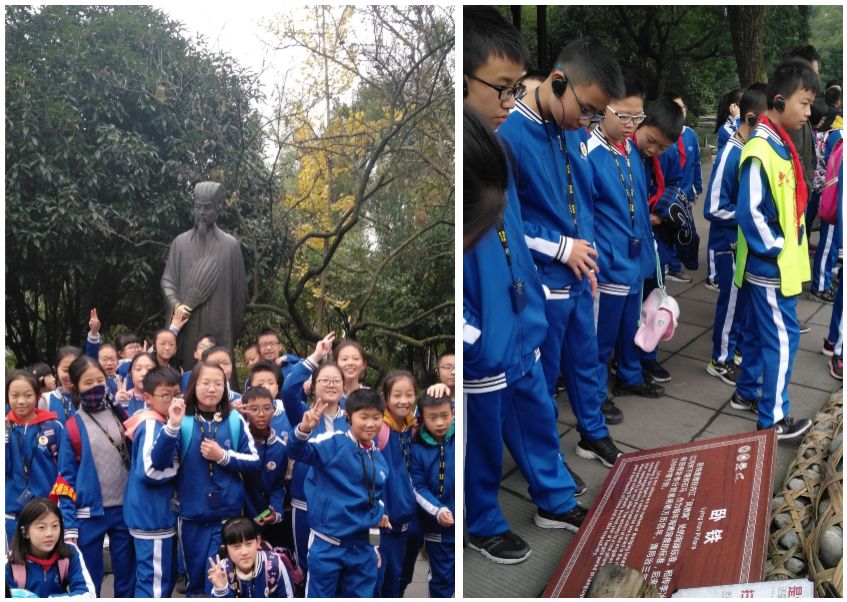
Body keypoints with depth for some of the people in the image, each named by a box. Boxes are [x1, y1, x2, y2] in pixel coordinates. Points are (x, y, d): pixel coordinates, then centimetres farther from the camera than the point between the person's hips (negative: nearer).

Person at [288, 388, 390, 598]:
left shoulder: (379, 459, 8)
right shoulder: (334, 442, -11)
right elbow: (298, 451, -27)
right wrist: (304, 429, -46)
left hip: (363, 548, 5)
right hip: (327, 545, -5)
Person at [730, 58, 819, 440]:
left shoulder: (780, 144, 9)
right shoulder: (761, 151, -21)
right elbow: (749, 212, -25)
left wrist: (790, 246, 12)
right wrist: (775, 249, -17)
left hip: (770, 264, 9)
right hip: (770, 265, -9)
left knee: (759, 331, 19)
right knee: (782, 337, -1)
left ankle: (746, 393, 34)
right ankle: (773, 419, 10)